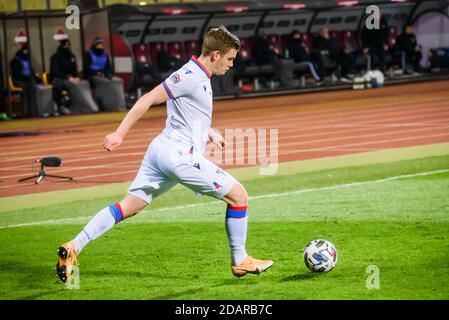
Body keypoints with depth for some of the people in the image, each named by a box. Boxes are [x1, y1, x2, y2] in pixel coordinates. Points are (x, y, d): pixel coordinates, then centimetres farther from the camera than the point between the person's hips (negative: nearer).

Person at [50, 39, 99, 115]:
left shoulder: (71, 57, 12)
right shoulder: (55, 57, -7)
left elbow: (74, 70, 15)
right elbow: (56, 72, -16)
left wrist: (75, 78, -8)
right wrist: (68, 78, -25)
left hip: (71, 78, 6)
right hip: (57, 79, -6)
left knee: (84, 83, -20)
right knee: (73, 85, -38)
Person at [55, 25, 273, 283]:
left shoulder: (200, 76, 15)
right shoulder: (191, 76, -15)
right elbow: (148, 100, -17)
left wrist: (209, 132, 26)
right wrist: (119, 134, -18)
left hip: (161, 150, 10)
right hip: (180, 154, -10)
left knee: (127, 207, 7)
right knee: (239, 196, 1)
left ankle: (73, 247, -2)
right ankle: (240, 262, 12)